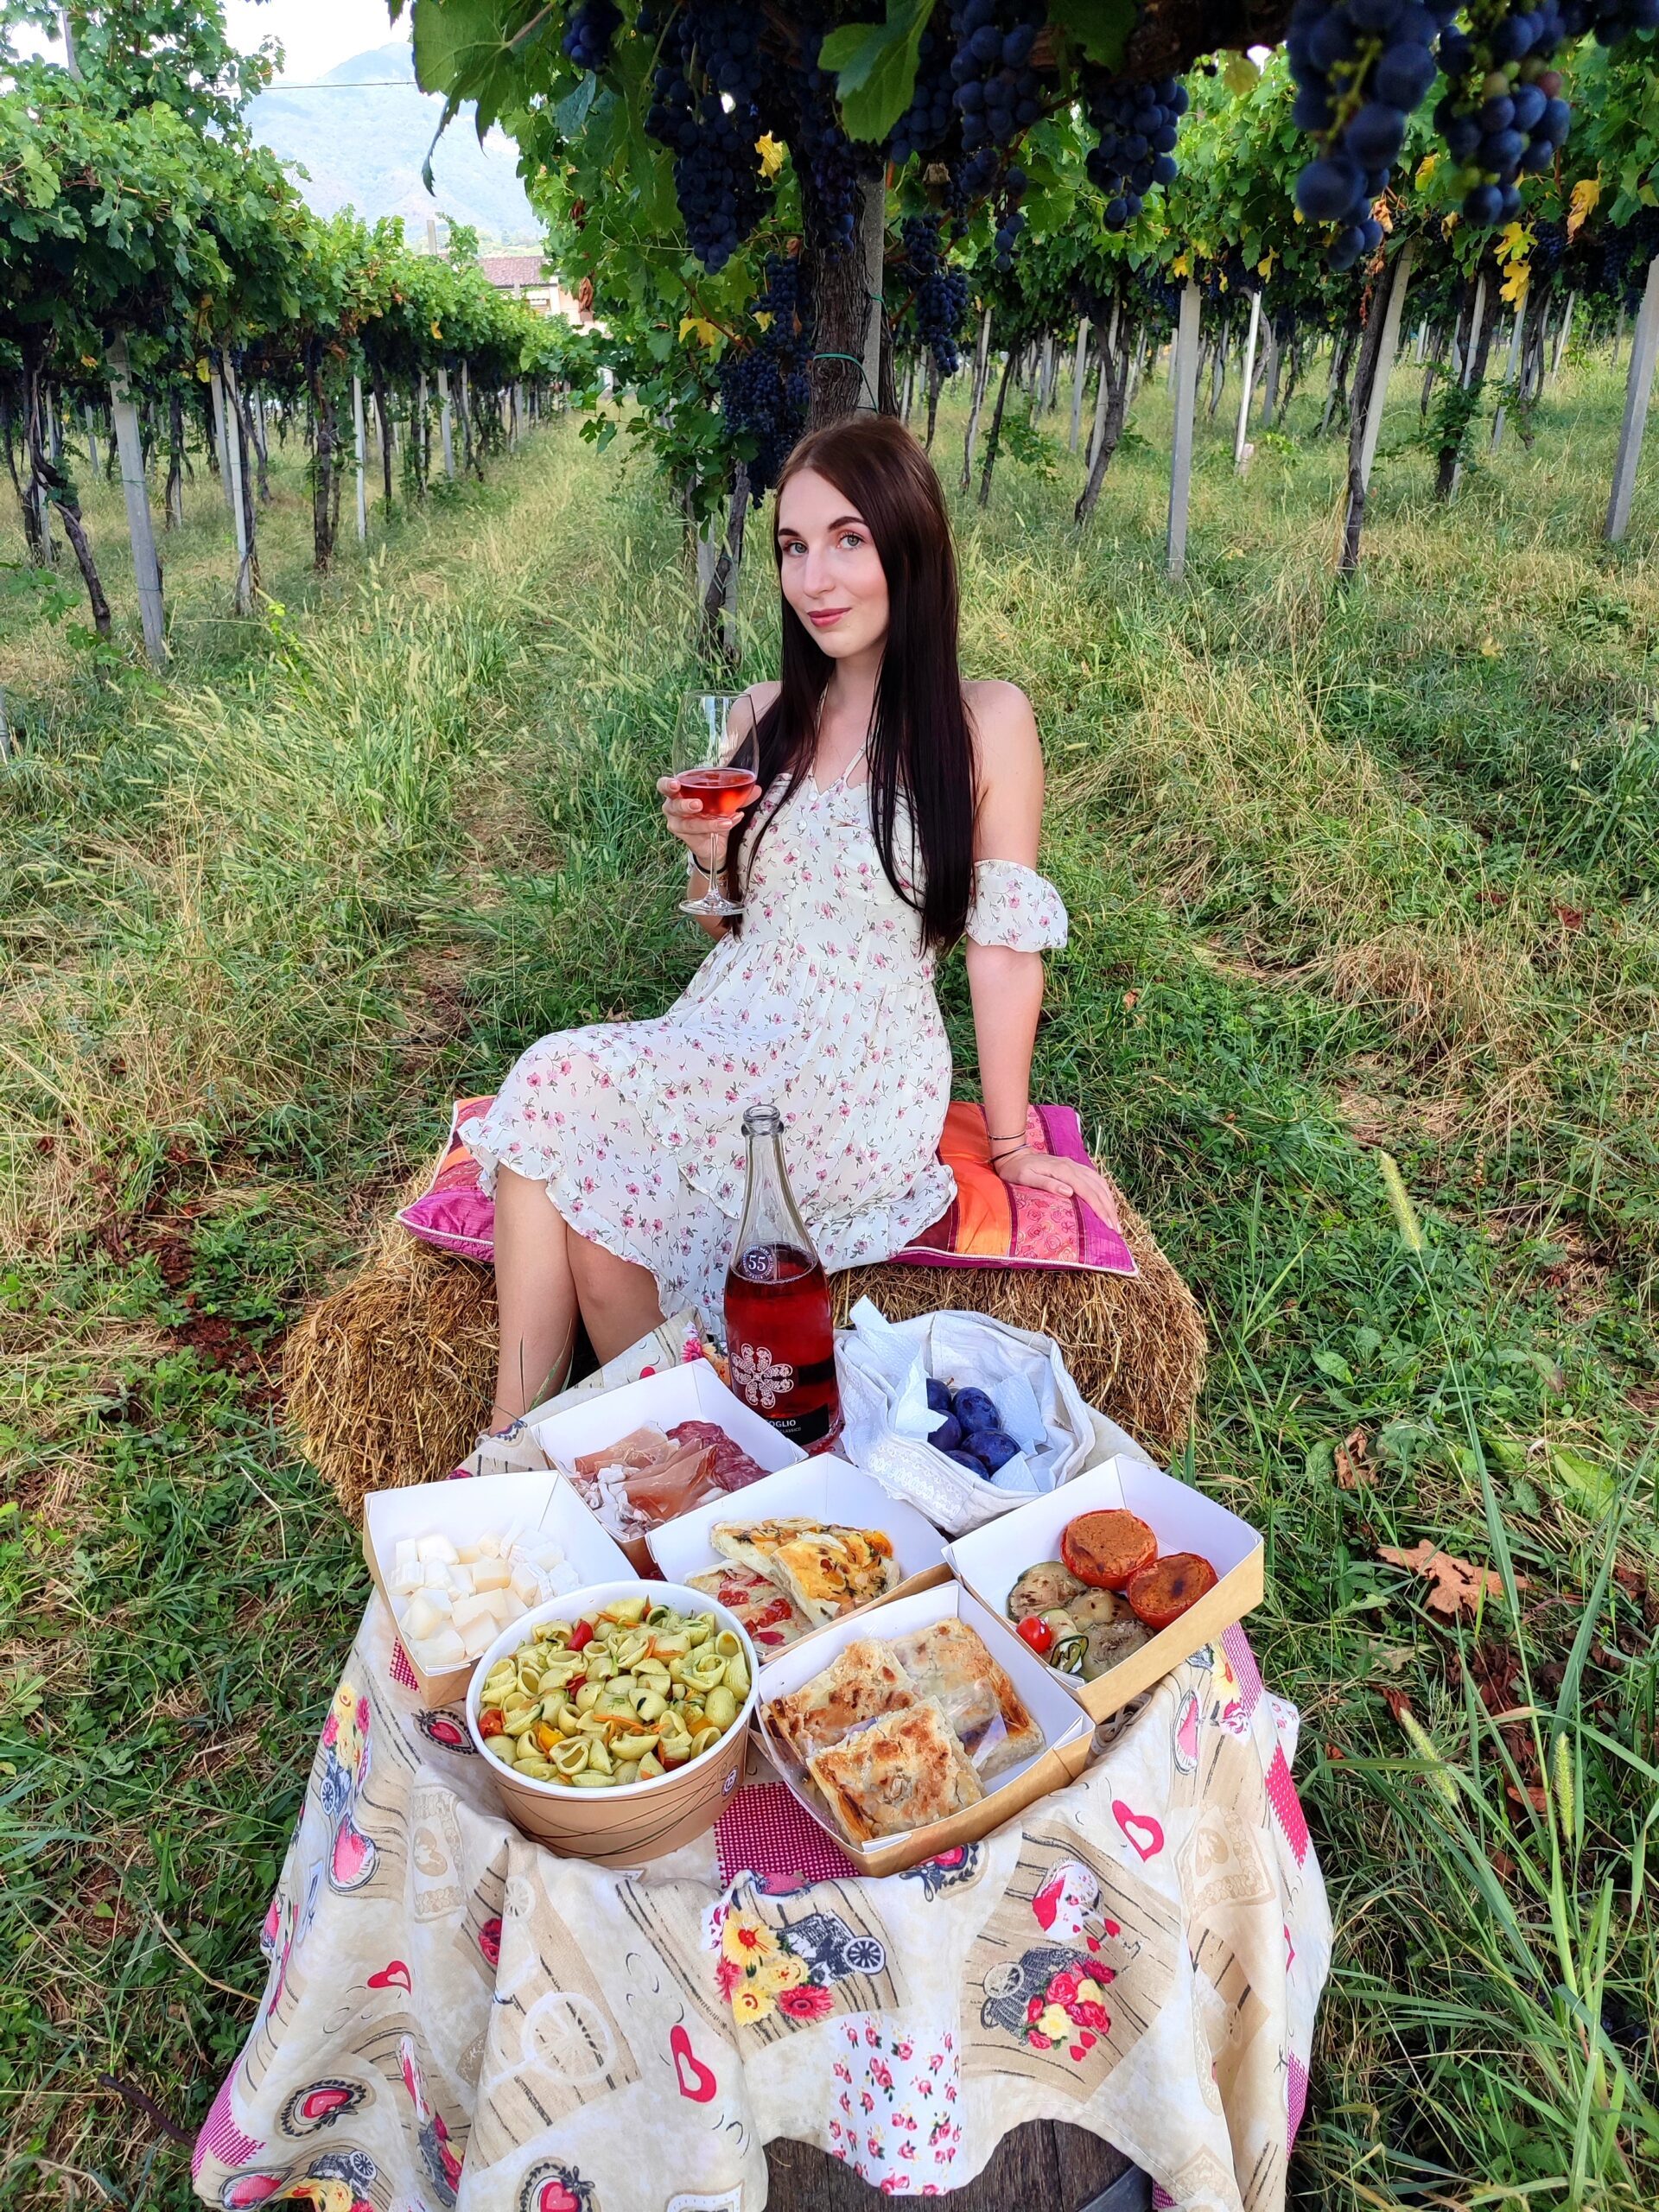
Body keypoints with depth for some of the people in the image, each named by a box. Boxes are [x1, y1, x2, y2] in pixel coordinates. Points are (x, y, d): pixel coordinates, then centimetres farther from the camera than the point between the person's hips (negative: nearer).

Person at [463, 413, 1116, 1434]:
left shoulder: (986, 720, -5)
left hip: (861, 1078, -4)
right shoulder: (765, 718, 10)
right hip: (725, 1042, 5)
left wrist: (1012, 1148, -1)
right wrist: (707, 851, -5)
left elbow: (1005, 947, -4)